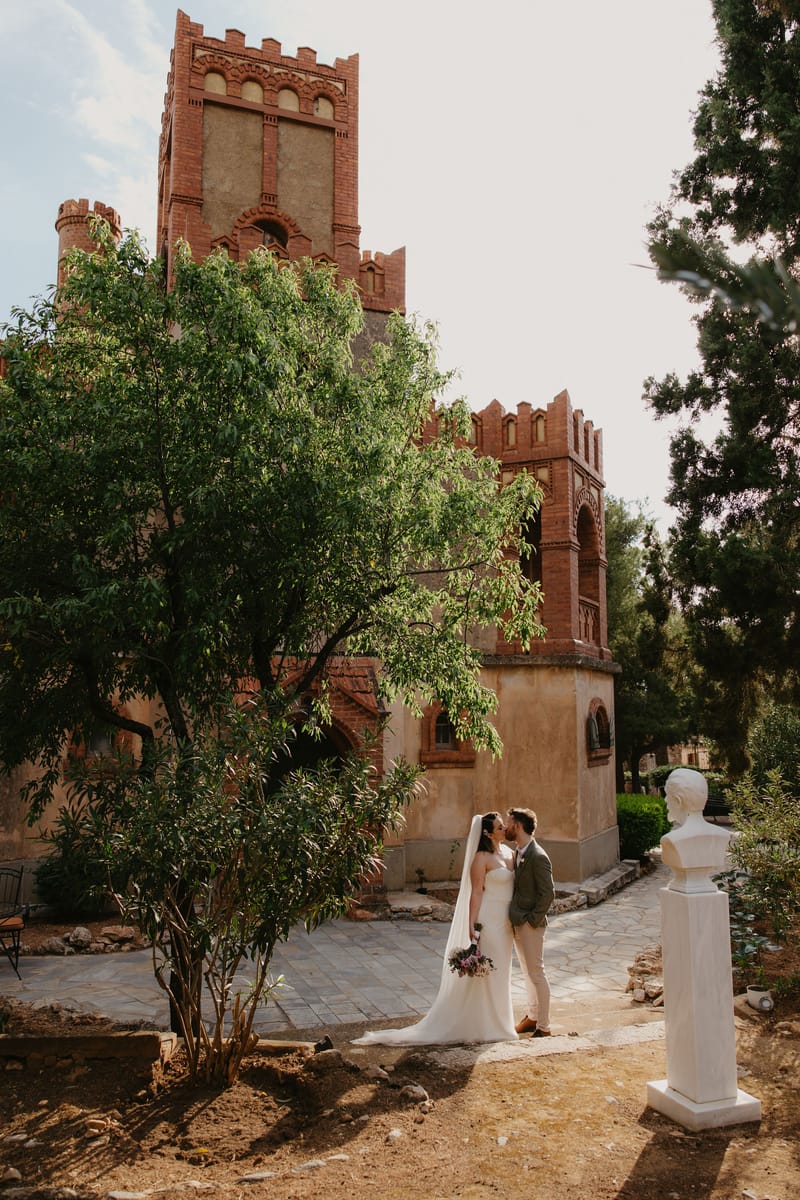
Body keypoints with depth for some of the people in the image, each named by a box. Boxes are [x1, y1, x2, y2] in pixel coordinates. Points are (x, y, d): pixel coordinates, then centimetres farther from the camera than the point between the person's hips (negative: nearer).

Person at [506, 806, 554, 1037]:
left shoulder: (538, 857, -20)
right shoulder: (518, 853, 8)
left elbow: (548, 894, -20)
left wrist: (531, 920, -17)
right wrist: (514, 918, 9)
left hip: (530, 925, -9)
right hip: (516, 923, 9)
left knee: (536, 974, 2)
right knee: (528, 973, 19)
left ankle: (543, 1027, 13)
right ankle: (532, 1017, 32)